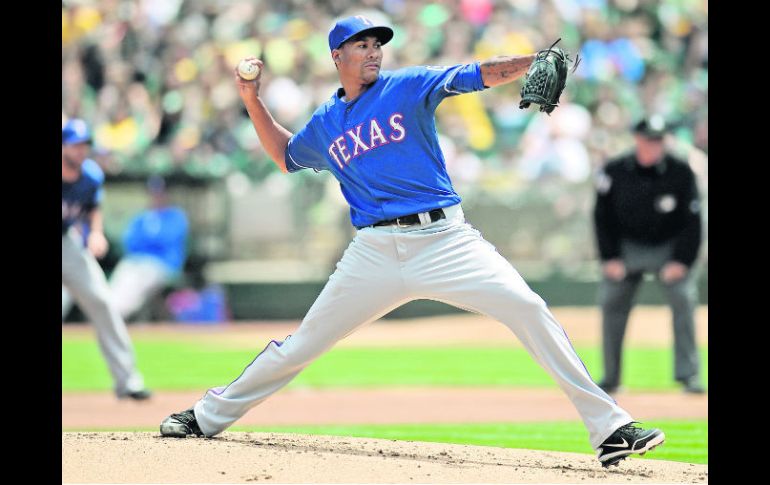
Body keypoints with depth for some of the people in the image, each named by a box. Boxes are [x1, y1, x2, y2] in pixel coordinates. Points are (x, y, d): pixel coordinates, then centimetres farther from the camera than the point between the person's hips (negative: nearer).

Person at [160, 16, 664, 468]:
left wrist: (538, 60, -25)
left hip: (444, 238, -2)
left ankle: (611, 429, -19)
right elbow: (287, 156, 35)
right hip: (374, 253, 3)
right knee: (302, 345, 6)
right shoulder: (325, 124, 15)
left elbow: (480, 74, -8)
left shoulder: (407, 87, 4)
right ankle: (209, 417, 24)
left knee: (527, 308, -20)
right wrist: (253, 102, 22)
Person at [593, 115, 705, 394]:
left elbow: (692, 221, -9)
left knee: (684, 298, -18)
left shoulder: (681, 173, -14)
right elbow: (603, 217, 0)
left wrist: (682, 261, -16)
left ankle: (688, 374, -15)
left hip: (669, 249, -2)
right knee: (611, 303, -4)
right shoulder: (614, 172, -11)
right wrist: (609, 258, -6)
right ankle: (610, 379, 9)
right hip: (626, 248, 2)